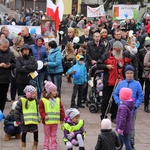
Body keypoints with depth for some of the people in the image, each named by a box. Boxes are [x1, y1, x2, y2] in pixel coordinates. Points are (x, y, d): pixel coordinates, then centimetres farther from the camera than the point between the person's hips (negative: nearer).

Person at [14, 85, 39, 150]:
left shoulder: (35, 100, 6)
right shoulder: (22, 100, -11)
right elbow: (17, 110, -7)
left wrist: (37, 119, 15)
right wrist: (17, 119, -7)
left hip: (34, 120, 4)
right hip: (25, 120, -4)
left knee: (36, 132, 2)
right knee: (24, 132, 8)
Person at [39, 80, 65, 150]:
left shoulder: (58, 100, 1)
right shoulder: (43, 100, -9)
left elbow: (61, 109, 4)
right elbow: (41, 110, -6)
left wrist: (62, 118, 3)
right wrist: (44, 116, -17)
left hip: (55, 121, 2)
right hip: (47, 121, -2)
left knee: (54, 135, 11)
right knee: (47, 135, 9)